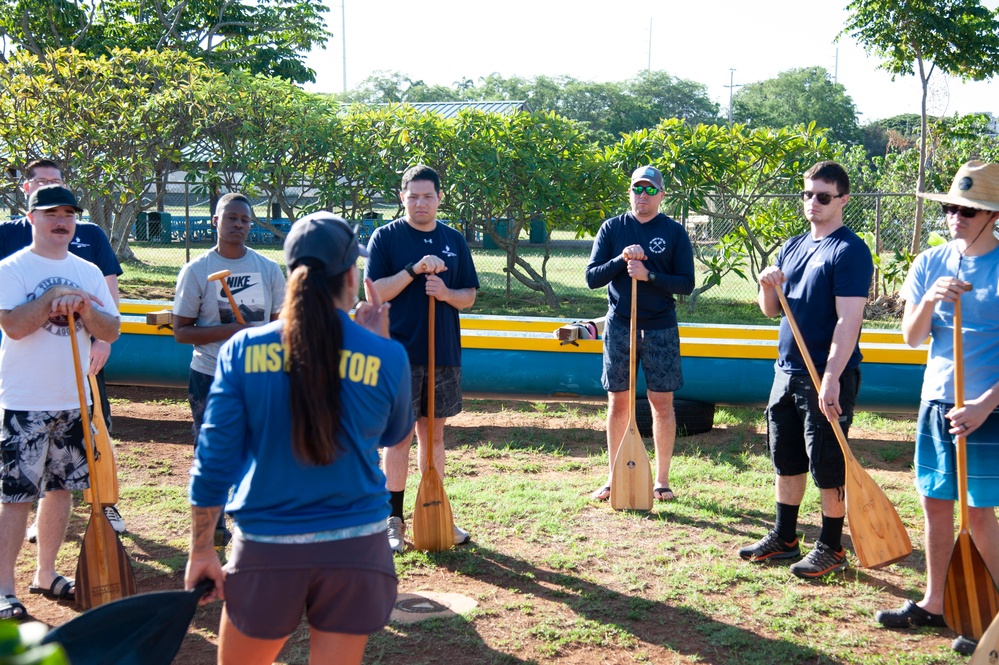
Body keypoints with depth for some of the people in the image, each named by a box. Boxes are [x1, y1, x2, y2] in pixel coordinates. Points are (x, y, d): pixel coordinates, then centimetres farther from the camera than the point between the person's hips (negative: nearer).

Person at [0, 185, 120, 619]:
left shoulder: (88, 273, 9)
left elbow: (111, 332, 3)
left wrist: (83, 309, -14)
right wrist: (55, 295, -16)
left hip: (74, 402, 6)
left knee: (61, 487, 12)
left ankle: (46, 575, 25)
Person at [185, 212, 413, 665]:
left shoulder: (242, 350, -5)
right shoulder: (386, 357, -6)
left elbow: (213, 462, -4)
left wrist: (201, 551, 5)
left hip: (265, 546, 0)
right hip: (355, 548, 0)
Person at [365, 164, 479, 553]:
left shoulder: (454, 241, 11)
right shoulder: (386, 237, 0)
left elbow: (469, 297, 12)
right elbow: (375, 292, -8)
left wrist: (446, 293, -9)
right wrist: (414, 270, -18)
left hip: (444, 352, 4)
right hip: (401, 353, -4)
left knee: (434, 433, 12)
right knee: (400, 436, -1)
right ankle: (394, 519, 7)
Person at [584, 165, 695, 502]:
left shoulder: (674, 232, 1)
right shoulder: (612, 228, 4)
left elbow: (687, 283, -4)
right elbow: (592, 277, 0)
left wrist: (649, 275, -18)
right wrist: (621, 261, -16)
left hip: (660, 328, -1)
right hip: (619, 326, 1)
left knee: (662, 403, 2)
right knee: (618, 403, 6)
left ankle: (661, 480, 13)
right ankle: (614, 477, 17)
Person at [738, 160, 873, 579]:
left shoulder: (850, 251, -11)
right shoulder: (792, 247, 13)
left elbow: (849, 319, -19)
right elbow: (771, 311, 18)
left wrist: (831, 380, -25)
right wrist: (768, 286, -5)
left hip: (828, 376, -8)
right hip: (788, 370, 8)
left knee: (827, 465, 1)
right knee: (786, 459, 15)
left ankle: (831, 548, 13)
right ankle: (784, 538, 27)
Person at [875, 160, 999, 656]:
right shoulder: (930, 264, 6)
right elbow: (911, 338, 2)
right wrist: (929, 300, -16)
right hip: (936, 402, 5)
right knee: (935, 503, 11)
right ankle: (933, 604, 24)